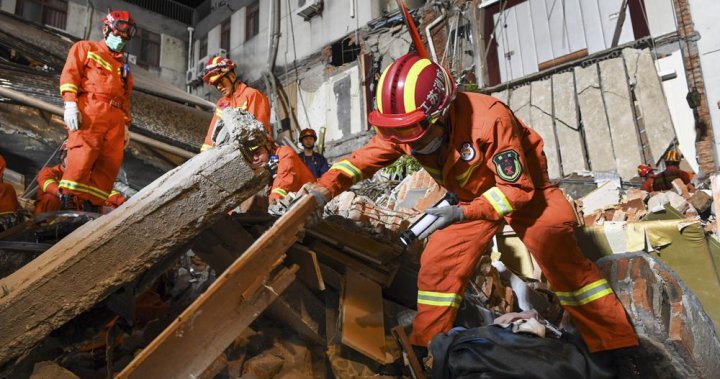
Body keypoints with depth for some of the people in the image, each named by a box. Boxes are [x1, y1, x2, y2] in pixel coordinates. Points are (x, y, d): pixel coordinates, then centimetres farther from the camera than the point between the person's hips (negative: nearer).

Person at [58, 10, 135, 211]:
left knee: (111, 161, -8)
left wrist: (126, 124, 17)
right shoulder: (86, 48, 17)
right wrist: (70, 103, -12)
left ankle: (91, 203, -7)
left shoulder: (123, 65, 32)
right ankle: (68, 198, -15)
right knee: (84, 152, -18)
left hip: (115, 117, 5)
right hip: (90, 109, -5)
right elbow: (69, 73, 2)